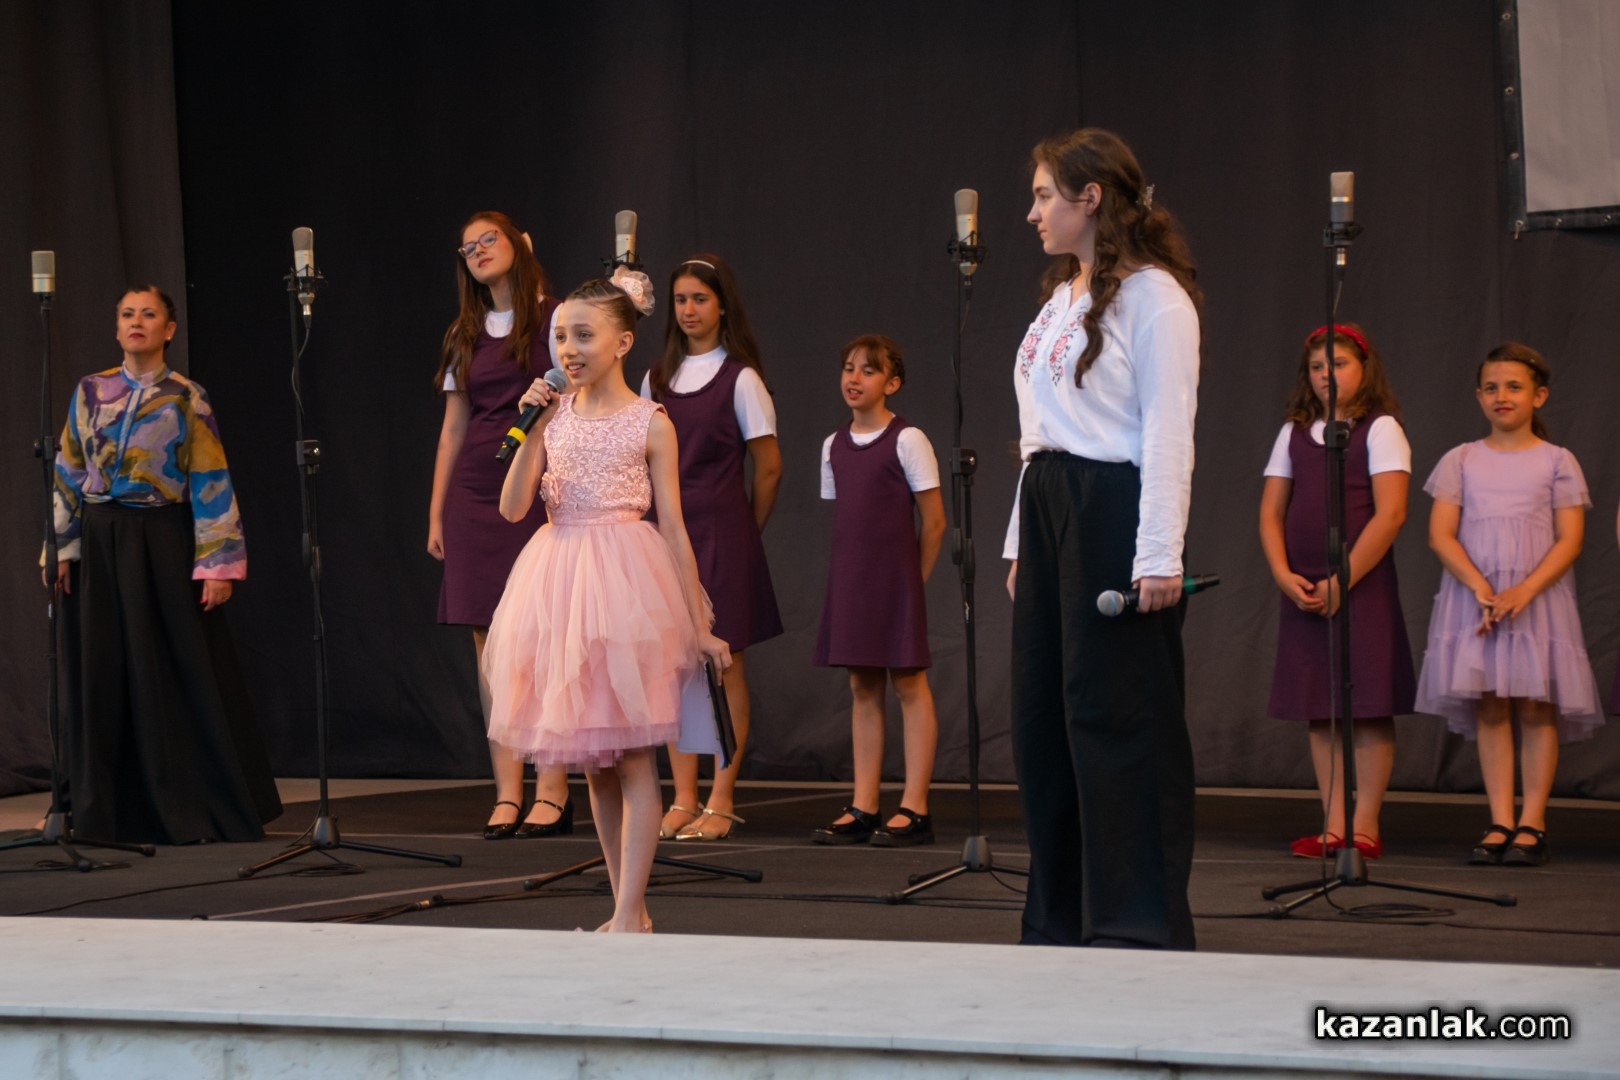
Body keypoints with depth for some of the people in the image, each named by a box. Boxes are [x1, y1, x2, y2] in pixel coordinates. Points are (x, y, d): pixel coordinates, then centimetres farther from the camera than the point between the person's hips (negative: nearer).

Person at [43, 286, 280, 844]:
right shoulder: (90, 393, 8)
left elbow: (211, 484, -4)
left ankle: (195, 808, 6)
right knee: (106, 675, 4)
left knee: (184, 672, -3)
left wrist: (218, 564, -10)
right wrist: (61, 548, 3)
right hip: (102, 546, 3)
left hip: (164, 544, -3)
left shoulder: (186, 398, 0)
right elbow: (68, 474, 10)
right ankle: (118, 812, 13)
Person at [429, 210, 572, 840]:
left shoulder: (554, 321, 1)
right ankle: (506, 795, 3)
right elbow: (453, 428, 17)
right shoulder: (464, 336, 15)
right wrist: (437, 511, 12)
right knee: (489, 644, 1)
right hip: (476, 495, 5)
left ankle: (551, 792, -3)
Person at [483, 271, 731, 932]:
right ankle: (627, 909, 16)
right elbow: (513, 508, -1)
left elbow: (672, 526, -1)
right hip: (560, 580, 5)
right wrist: (534, 431, -12)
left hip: (624, 581, -4)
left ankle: (629, 914, -5)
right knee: (593, 759, 8)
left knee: (633, 756, -5)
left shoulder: (650, 423, -2)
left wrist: (698, 626, -1)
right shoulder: (554, 414, 7)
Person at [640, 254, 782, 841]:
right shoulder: (657, 379, 11)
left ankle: (721, 802, 0)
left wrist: (744, 533, 5)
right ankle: (684, 799, 8)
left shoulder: (740, 379, -4)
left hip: (720, 530, -5)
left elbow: (768, 467, -1)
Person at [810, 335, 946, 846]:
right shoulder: (835, 445, 11)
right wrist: (852, 577, 9)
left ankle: (915, 809, -1)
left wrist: (911, 580, -3)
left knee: (909, 684, -3)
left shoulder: (907, 440, -7)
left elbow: (934, 521, -6)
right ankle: (863, 809, 11)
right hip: (848, 576, 6)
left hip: (894, 574, -6)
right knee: (862, 688, 8)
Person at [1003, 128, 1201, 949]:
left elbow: (1168, 431, -13)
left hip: (1114, 512, -9)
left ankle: (1142, 925, -2)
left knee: (1116, 714, -8)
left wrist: (1160, 556, -19)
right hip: (1046, 511, 9)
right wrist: (1022, 542, 16)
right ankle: (1062, 922, 16)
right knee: (1041, 716, 9)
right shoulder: (1060, 298, 19)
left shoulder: (1152, 296, -7)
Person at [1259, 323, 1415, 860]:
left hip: (1363, 584, -5)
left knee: (1369, 706, -5)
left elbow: (1390, 514, -11)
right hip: (1304, 590, 5)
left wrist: (1342, 579, -15)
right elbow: (1271, 513, 11)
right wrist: (1283, 575, -5)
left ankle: (1365, 825, -1)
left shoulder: (1380, 430, -1)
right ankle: (1333, 825, 8)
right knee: (1319, 709, 4)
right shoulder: (1294, 434, 13)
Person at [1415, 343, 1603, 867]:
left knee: (1536, 705, -4)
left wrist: (1523, 591, -17)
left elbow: (1569, 540, -3)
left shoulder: (1557, 462, 5)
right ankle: (1500, 822, 1)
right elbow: (1441, 534, 0)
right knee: (1489, 706, -1)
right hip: (1473, 597, 1)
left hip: (1538, 597, -1)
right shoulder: (1461, 461, 8)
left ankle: (1532, 824, -1)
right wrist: (1481, 590, -15)